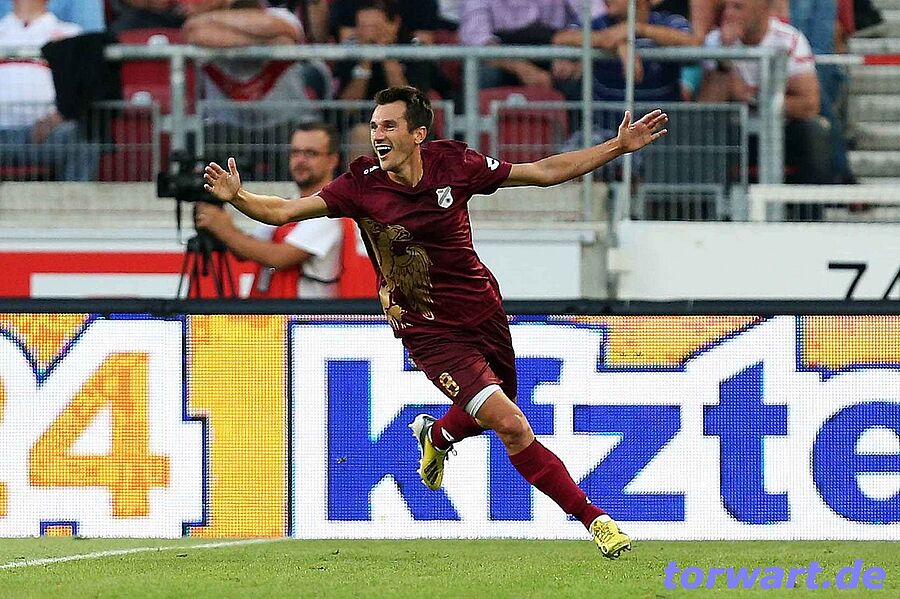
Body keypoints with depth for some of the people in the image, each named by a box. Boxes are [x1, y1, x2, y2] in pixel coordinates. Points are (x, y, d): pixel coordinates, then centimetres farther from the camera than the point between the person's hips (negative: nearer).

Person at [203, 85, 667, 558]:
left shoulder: (453, 163, -10)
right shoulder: (362, 185, -15)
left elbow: (544, 172, -2)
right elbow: (282, 211, -14)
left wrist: (618, 146, -6)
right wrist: (237, 196, -33)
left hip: (484, 314, 4)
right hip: (430, 333, -4)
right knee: (512, 427, -16)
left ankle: (434, 435, 57)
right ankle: (593, 518, -4)